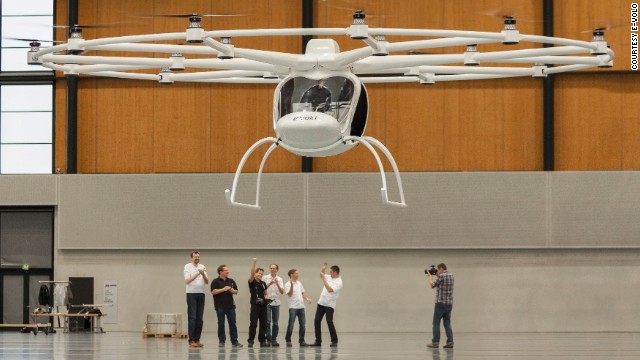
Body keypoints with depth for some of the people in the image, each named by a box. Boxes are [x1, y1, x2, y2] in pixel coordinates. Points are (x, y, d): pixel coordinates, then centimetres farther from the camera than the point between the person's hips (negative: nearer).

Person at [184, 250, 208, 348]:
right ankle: (191, 340, -8)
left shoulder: (202, 267, 12)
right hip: (191, 293, -5)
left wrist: (203, 274, -14)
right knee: (192, 318, -8)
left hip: (201, 294, 5)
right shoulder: (188, 267, -1)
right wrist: (198, 274, -19)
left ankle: (197, 339, 6)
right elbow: (187, 281, -12)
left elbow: (207, 281, 6)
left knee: (199, 318, 3)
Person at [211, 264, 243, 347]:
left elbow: (236, 291, 17)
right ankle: (221, 341, 9)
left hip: (230, 306, 4)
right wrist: (224, 289, -16)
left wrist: (232, 291, -6)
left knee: (232, 323, 2)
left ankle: (234, 341, 4)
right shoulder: (216, 281, -2)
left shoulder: (231, 281, 13)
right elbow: (213, 291, -13)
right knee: (221, 324, 2)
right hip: (220, 306, -4)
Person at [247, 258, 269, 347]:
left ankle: (262, 341, 12)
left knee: (263, 324, 6)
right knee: (253, 324, -7)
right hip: (255, 305, -6)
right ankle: (250, 341, -4)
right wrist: (254, 262, -27)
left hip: (263, 305, 6)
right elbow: (252, 273, -19)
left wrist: (266, 298, 3)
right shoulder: (252, 282, -1)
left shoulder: (263, 283, 15)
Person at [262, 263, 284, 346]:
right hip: (267, 302, -3)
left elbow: (282, 292, 0)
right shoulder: (265, 278, 1)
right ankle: (268, 336, -17)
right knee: (267, 321, -14)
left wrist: (277, 284, -15)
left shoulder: (279, 279, 8)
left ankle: (274, 340, 8)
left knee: (275, 323, 5)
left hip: (276, 303, 3)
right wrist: (269, 284, -17)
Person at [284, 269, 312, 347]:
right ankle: (288, 340, 3)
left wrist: (307, 298, 4)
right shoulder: (288, 284, -5)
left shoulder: (299, 283, 16)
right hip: (293, 307, -6)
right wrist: (292, 285, -27)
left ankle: (301, 340, 11)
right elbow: (290, 294, -18)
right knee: (291, 324, -5)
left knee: (302, 324, 5)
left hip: (301, 306, 6)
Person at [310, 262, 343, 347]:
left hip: (329, 305, -8)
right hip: (321, 302, 8)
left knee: (329, 322, -11)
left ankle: (334, 341, 1)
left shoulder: (339, 282, -14)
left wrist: (324, 279, -23)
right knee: (317, 321, 3)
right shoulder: (329, 277, 9)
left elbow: (330, 289, -25)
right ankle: (318, 341, 8)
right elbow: (321, 275, 27)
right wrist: (323, 269, 8)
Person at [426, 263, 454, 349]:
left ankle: (435, 342, 0)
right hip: (449, 303, 7)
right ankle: (450, 342, 0)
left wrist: (430, 276, 10)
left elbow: (432, 285, -4)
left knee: (436, 323, 1)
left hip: (441, 303, -7)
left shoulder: (442, 276, -13)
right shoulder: (451, 275, 10)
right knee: (447, 323, 8)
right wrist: (437, 275, 22)